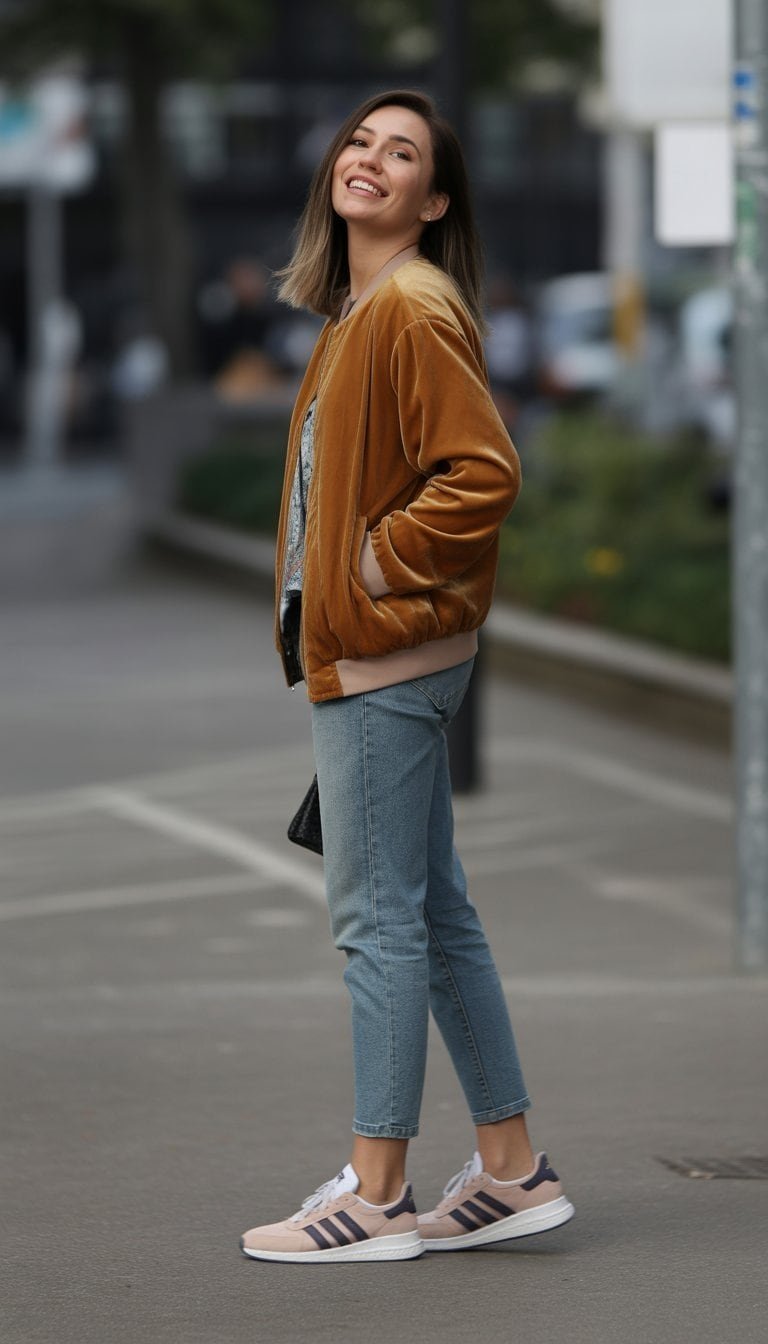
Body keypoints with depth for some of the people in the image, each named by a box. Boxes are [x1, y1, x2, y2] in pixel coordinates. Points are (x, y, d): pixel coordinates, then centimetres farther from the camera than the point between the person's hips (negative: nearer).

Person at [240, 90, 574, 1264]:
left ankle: (376, 1196, 0)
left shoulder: (414, 307, -14)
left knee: (378, 915, -5)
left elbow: (482, 472, -23)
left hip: (389, 659, -10)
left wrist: (384, 565, -16)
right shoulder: (360, 311, 17)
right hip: (377, 653, 10)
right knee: (435, 914, 12)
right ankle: (511, 1170, 18)